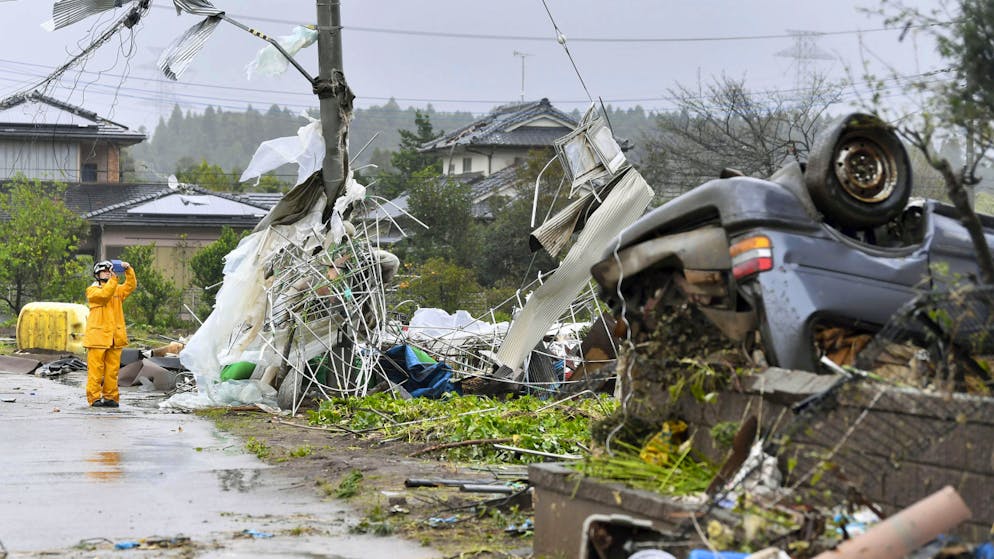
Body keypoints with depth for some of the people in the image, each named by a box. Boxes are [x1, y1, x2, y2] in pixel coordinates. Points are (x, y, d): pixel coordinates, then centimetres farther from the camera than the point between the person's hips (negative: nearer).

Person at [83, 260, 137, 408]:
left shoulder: (118, 290, 18)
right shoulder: (92, 290, 3)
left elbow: (131, 286, 1)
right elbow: (104, 295, -16)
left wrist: (128, 270, -12)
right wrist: (113, 279, -21)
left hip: (115, 337, 4)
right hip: (97, 337, -4)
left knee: (112, 369, 5)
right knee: (96, 369, -5)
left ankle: (110, 397, 10)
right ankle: (94, 397, -3)